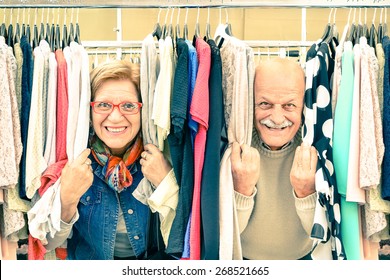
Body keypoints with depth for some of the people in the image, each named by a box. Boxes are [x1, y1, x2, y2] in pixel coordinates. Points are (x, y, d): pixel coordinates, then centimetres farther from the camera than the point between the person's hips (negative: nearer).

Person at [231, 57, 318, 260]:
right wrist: (242, 189, -31)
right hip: (243, 258, -1)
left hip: (302, 258, 1)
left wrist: (306, 193, -30)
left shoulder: (314, 149, -17)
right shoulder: (234, 149, -18)